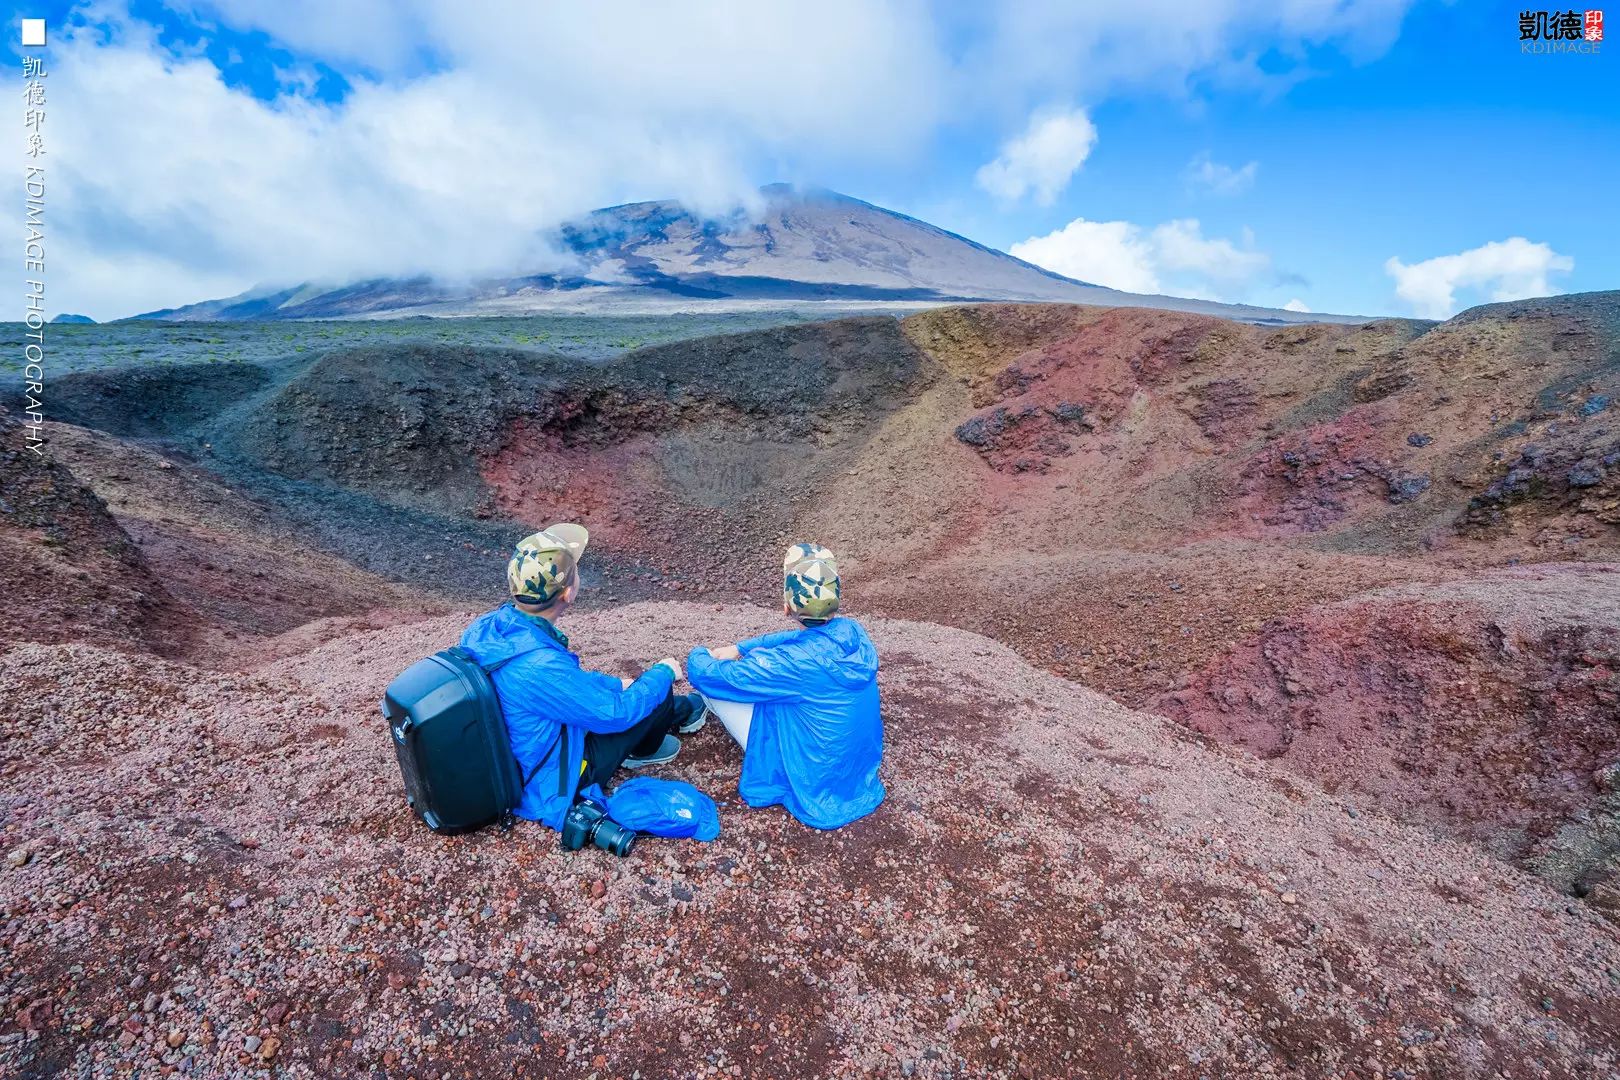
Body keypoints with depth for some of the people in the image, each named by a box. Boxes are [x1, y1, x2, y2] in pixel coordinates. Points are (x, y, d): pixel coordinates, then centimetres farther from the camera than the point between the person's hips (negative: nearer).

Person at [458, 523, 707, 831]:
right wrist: (662, 672, -5)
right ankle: (644, 749, 33)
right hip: (551, 785, -8)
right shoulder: (540, 667, -39)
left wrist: (617, 684, 12)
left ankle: (677, 712, 43)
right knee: (657, 688, 1)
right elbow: (616, 713, -23)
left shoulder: (485, 628, -12)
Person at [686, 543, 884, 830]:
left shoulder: (793, 663, -33)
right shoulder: (854, 632, -13)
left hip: (817, 791, -6)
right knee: (760, 658, 14)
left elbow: (704, 674, -20)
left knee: (711, 681, -6)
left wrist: (699, 655, 2)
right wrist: (739, 648, 7)